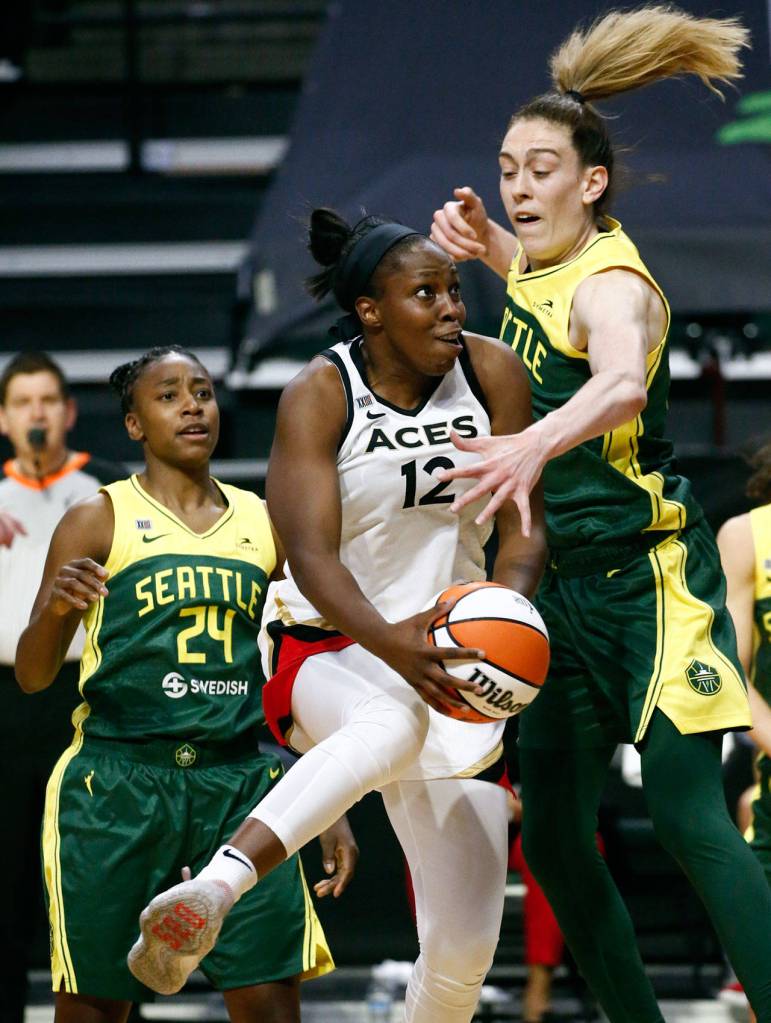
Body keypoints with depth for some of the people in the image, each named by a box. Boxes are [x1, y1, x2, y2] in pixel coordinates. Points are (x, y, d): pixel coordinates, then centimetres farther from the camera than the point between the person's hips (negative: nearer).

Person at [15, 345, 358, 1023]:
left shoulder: (264, 524, 14)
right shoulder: (99, 521, 3)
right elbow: (31, 677, 0)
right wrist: (53, 610, -21)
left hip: (241, 780, 3)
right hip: (116, 779, -3)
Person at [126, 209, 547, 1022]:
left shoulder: (492, 375, -2)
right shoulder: (318, 397, -13)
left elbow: (523, 528, -2)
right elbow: (311, 554, -22)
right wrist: (388, 643, -41)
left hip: (447, 658, 5)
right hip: (324, 651, -5)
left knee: (465, 945, -4)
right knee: (392, 724, -44)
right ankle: (212, 891, -56)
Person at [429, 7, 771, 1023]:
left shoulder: (611, 285, -18)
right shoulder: (534, 263, 7)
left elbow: (623, 381, -42)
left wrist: (537, 443, -62)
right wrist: (473, 231, 11)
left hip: (647, 575, -8)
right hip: (565, 583, 8)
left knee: (688, 814, -18)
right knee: (553, 838, 4)